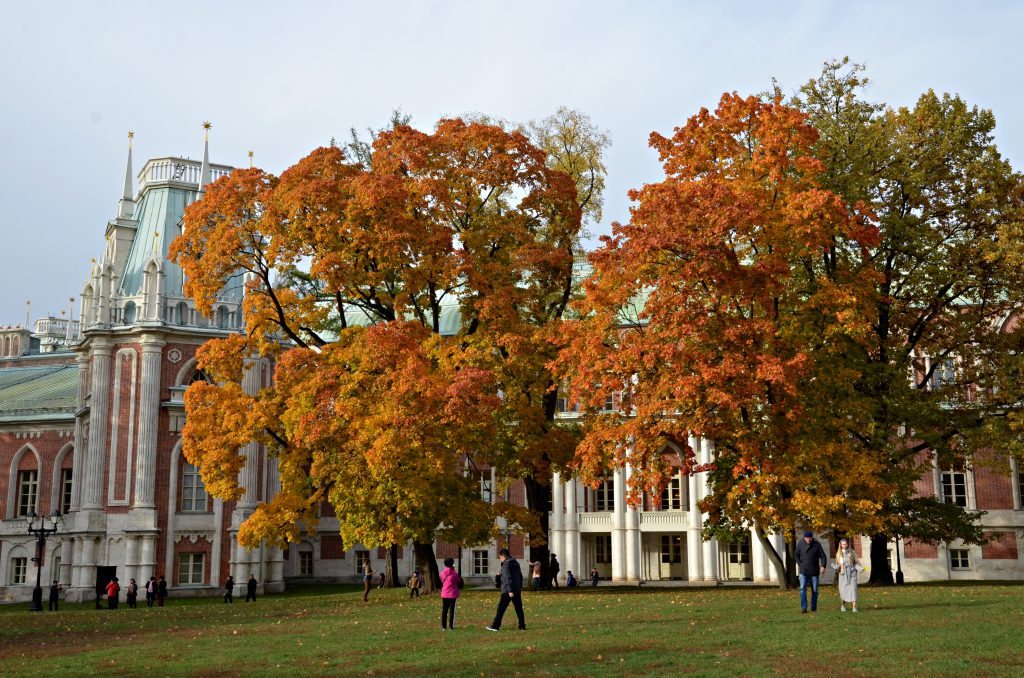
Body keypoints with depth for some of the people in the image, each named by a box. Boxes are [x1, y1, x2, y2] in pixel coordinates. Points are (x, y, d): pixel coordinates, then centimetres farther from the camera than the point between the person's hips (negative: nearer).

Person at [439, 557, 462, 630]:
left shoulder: (442, 573, -1)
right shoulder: (455, 574, -12)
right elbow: (459, 582, 0)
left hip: (444, 594, 4)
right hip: (453, 594, -4)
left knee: (444, 610, 10)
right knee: (452, 610, 1)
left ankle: (443, 625, 12)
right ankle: (451, 625, -1)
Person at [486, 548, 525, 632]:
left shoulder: (506, 565, -12)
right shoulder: (516, 563, 15)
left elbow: (508, 578, -21)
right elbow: (520, 576, 21)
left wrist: (510, 591, -23)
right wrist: (520, 588, 25)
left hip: (507, 591, -8)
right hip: (517, 590, 8)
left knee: (501, 608, -2)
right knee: (519, 608, 10)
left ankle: (495, 626, 0)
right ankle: (522, 626, 9)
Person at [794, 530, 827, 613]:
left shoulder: (816, 544, -5)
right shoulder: (800, 543, -1)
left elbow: (823, 556, -3)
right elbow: (797, 555, 10)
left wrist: (823, 566, -18)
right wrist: (800, 565, -3)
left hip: (814, 572, 0)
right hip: (803, 571, 0)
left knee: (814, 590, 7)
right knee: (802, 589, -12)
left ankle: (814, 608, 18)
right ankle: (803, 607, -13)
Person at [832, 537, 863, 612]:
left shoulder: (852, 552, 2)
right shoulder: (838, 553, 8)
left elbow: (856, 563, 5)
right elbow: (837, 565, 13)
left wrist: (860, 568, -13)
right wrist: (835, 567, -9)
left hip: (852, 573, -2)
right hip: (843, 574, 2)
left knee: (853, 589, -11)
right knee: (842, 590, 1)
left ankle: (854, 607, -14)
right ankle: (842, 605, 23)